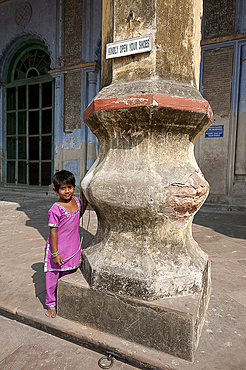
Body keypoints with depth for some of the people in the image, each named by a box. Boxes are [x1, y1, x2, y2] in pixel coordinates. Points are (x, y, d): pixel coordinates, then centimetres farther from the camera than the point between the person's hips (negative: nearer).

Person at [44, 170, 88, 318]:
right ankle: (51, 305, 34)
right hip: (58, 248, -6)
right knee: (53, 277, 12)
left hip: (73, 247, 6)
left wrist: (84, 201, 2)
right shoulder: (56, 209, -22)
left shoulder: (76, 201, -3)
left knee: (68, 274, 21)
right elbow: (53, 232, -19)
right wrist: (55, 253, -18)